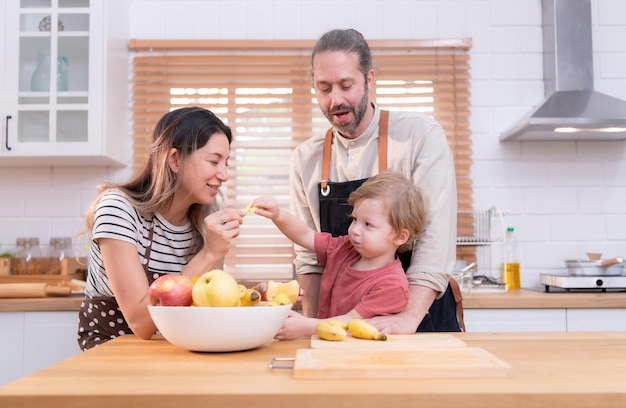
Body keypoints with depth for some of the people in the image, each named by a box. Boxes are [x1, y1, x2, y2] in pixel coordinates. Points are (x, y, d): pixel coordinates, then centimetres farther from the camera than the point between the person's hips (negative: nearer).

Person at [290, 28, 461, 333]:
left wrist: (408, 318, -23)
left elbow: (436, 236, -14)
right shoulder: (305, 159, 3)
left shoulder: (422, 136, -7)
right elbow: (309, 255, 7)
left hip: (422, 315, -3)